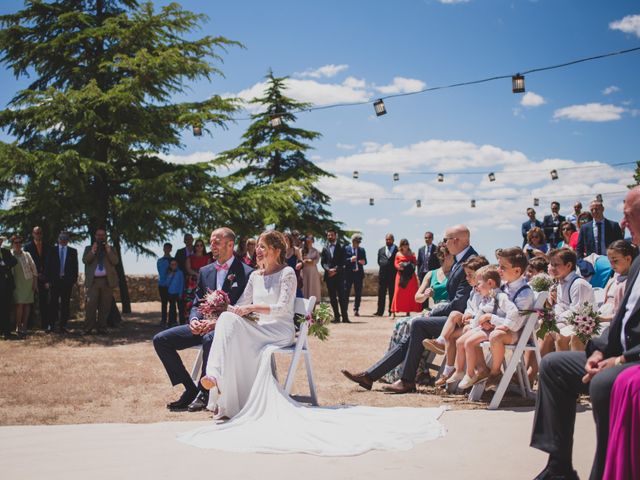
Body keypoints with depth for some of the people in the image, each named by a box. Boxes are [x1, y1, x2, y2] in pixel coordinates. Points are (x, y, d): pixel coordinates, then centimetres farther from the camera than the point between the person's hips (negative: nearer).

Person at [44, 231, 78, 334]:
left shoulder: (73, 251, 9)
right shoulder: (52, 250, 8)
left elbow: (75, 267, 8)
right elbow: (47, 266, 5)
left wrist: (74, 280, -1)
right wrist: (47, 280, -2)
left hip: (67, 280, 1)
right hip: (54, 280, -1)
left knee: (65, 304, 2)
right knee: (52, 304, -1)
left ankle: (63, 325, 6)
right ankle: (51, 325, 2)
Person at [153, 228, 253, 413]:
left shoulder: (246, 273, -5)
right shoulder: (205, 271, 15)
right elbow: (197, 304, 15)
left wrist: (216, 322, -22)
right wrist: (194, 320, -9)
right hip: (203, 325, 7)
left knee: (210, 339, -40)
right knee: (160, 340, -7)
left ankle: (204, 392, -20)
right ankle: (190, 389, -5)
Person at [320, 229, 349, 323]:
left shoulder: (341, 247, 6)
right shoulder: (325, 248, 13)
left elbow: (342, 261, -2)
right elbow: (323, 262, 6)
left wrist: (335, 269, -13)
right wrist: (328, 269, -12)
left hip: (339, 274, -3)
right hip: (329, 275, 3)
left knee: (342, 296, -7)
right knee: (332, 297, 3)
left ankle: (345, 316, -7)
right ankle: (336, 316, 6)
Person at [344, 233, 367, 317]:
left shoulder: (362, 250, 12)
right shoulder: (346, 249, 1)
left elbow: (365, 261, 14)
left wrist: (363, 262, -9)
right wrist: (350, 260, -21)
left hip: (359, 273, 3)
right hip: (348, 273, -3)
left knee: (358, 293, 3)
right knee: (346, 292, -3)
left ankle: (356, 310, 11)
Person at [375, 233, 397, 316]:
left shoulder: (397, 250, 0)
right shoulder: (381, 250, 15)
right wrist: (383, 267, 10)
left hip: (393, 275, -3)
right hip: (382, 274, 3)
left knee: (392, 294, 1)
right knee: (381, 294, 3)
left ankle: (391, 311, 7)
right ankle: (380, 311, 6)